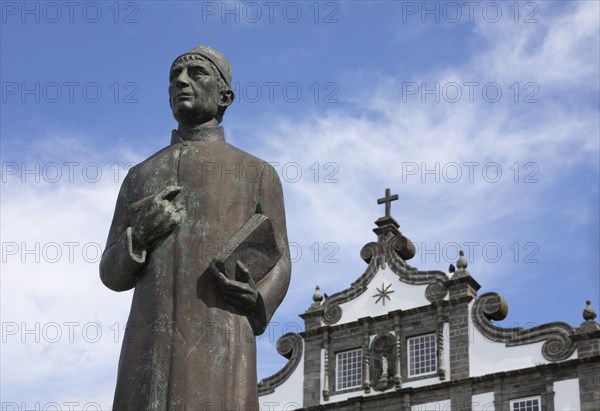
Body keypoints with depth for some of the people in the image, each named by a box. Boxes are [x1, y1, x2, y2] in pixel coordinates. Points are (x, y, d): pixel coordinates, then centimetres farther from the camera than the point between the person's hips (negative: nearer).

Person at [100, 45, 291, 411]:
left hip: (221, 349, -3)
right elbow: (112, 274, 21)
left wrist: (255, 300, -12)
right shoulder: (139, 177, 25)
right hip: (148, 349, 3)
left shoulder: (258, 173, 17)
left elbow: (278, 265, 13)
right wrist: (139, 234, -3)